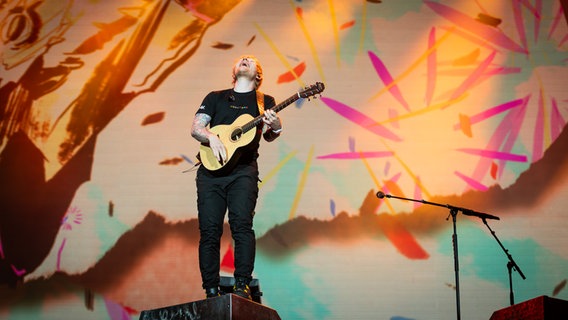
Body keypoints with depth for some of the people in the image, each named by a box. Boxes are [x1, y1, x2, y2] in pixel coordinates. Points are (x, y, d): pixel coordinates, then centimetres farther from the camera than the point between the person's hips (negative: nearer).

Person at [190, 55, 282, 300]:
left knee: (241, 224, -18)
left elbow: (268, 136, 5)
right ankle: (211, 292, -1)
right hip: (210, 170, 2)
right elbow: (196, 128, 10)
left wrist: (275, 127, -19)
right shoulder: (216, 97, 18)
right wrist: (211, 137, -11)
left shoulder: (265, 102, 16)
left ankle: (242, 286, -17)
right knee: (209, 231, -5)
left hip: (243, 170, -1)